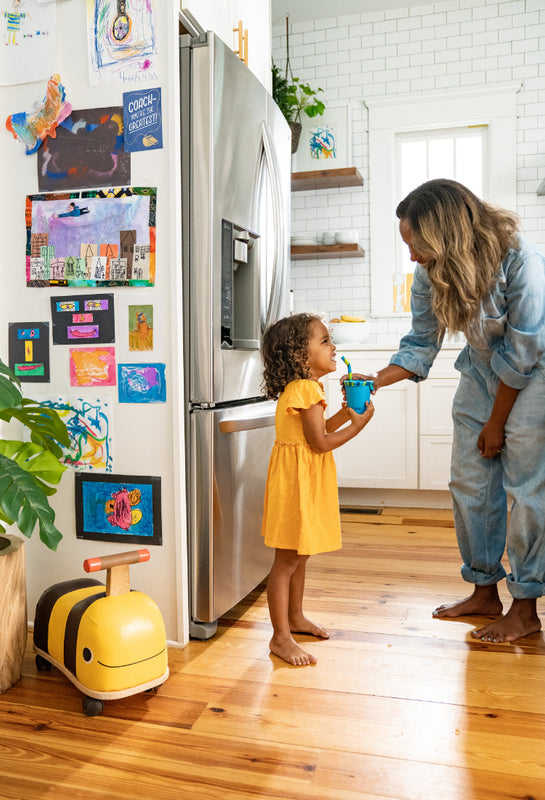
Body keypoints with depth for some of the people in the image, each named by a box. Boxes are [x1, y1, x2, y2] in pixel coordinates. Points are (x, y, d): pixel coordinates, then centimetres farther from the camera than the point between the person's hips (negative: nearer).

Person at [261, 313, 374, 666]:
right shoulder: (306, 389, -20)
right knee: (287, 560, -2)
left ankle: (296, 617, 36)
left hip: (308, 481, 11)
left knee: (300, 555, 21)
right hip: (295, 480, -11)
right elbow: (320, 442, -21)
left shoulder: (307, 387, 13)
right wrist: (359, 423, -12)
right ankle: (281, 637, 6)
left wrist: (347, 410, 11)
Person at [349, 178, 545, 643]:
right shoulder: (430, 276, -12)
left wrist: (496, 423, -14)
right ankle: (485, 592, 19)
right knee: (470, 484, 4)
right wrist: (374, 382, -18)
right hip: (482, 370, 6)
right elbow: (420, 346, -4)